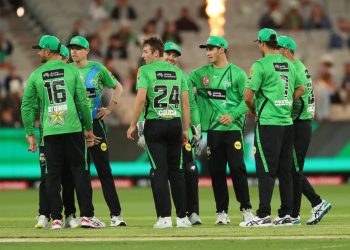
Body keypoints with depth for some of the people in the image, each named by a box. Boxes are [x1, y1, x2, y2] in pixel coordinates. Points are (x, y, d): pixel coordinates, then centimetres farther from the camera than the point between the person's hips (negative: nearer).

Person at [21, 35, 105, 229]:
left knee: (53, 175, 5)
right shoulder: (72, 71, 3)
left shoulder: (36, 75, 5)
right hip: (73, 130, -1)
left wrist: (30, 134, 10)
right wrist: (89, 128, 8)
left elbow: (26, 106, 4)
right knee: (80, 171, 2)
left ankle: (56, 218, 2)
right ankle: (87, 215, -3)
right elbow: (83, 102, 1)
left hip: (50, 132, 1)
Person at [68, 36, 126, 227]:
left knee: (104, 170, -2)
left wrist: (110, 108, 5)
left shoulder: (97, 69, 4)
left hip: (95, 124, -1)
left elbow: (117, 87, 15)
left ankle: (115, 214, -2)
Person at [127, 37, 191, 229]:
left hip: (155, 124, -4)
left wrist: (132, 125, -6)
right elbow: (185, 102, 10)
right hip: (175, 123, 4)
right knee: (176, 171, 11)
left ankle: (165, 217, -8)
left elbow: (141, 99, -13)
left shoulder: (145, 70, -4)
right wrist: (185, 129, 15)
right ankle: (182, 217, 10)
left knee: (159, 171, -3)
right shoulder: (177, 71, 12)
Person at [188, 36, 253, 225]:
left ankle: (246, 209, -2)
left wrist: (233, 115, -14)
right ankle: (221, 212, 10)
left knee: (237, 168, -11)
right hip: (213, 129, 4)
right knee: (216, 171, 3)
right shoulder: (202, 73, 12)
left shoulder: (237, 73, 1)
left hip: (233, 127, -4)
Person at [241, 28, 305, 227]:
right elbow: (300, 89, 25)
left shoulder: (260, 65, -10)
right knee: (285, 171, 10)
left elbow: (248, 96, -13)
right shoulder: (289, 65, 12)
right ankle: (286, 215, 12)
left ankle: (264, 215, -9)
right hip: (287, 122, 7)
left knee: (266, 170, -6)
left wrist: (254, 110, 6)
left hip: (268, 123, -7)